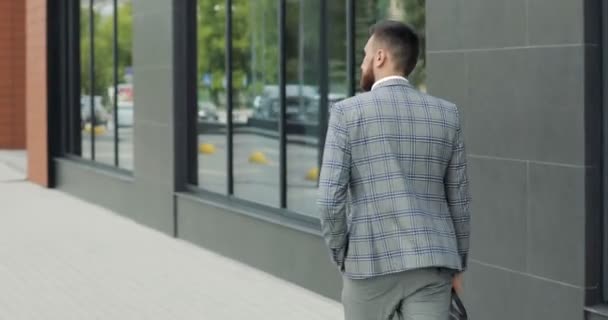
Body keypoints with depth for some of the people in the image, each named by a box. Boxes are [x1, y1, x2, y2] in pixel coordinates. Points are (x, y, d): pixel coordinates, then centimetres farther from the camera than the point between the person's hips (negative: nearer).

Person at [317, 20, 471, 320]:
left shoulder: (347, 113, -6)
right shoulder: (447, 114, 5)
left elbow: (331, 197, -10)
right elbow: (458, 198, 9)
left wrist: (341, 258, 4)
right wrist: (457, 265, 18)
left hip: (371, 264, -2)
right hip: (430, 262, 2)